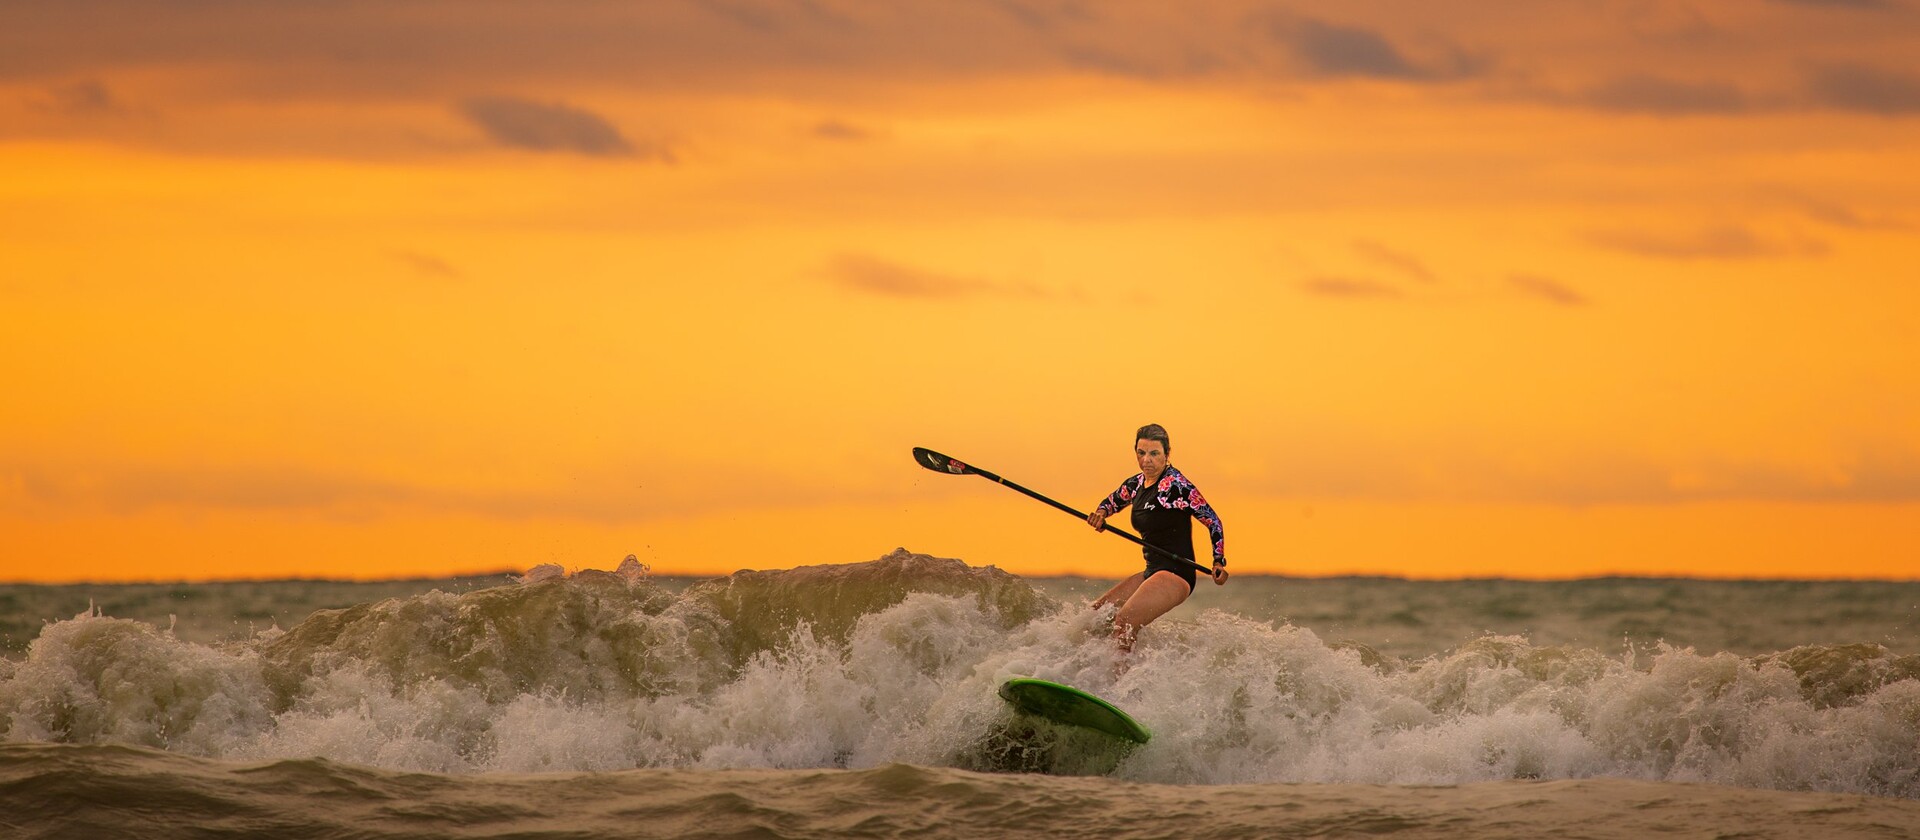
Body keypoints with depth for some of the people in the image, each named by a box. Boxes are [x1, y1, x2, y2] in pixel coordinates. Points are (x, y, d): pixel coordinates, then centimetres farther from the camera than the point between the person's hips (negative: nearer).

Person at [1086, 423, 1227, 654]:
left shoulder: (1175, 484, -13)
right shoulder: (1136, 485, 10)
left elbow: (1212, 520, -9)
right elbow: (1113, 501, 30)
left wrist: (1219, 562, -17)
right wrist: (1101, 513, 7)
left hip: (1176, 574, -9)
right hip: (1152, 572, 9)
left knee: (1123, 624, -25)